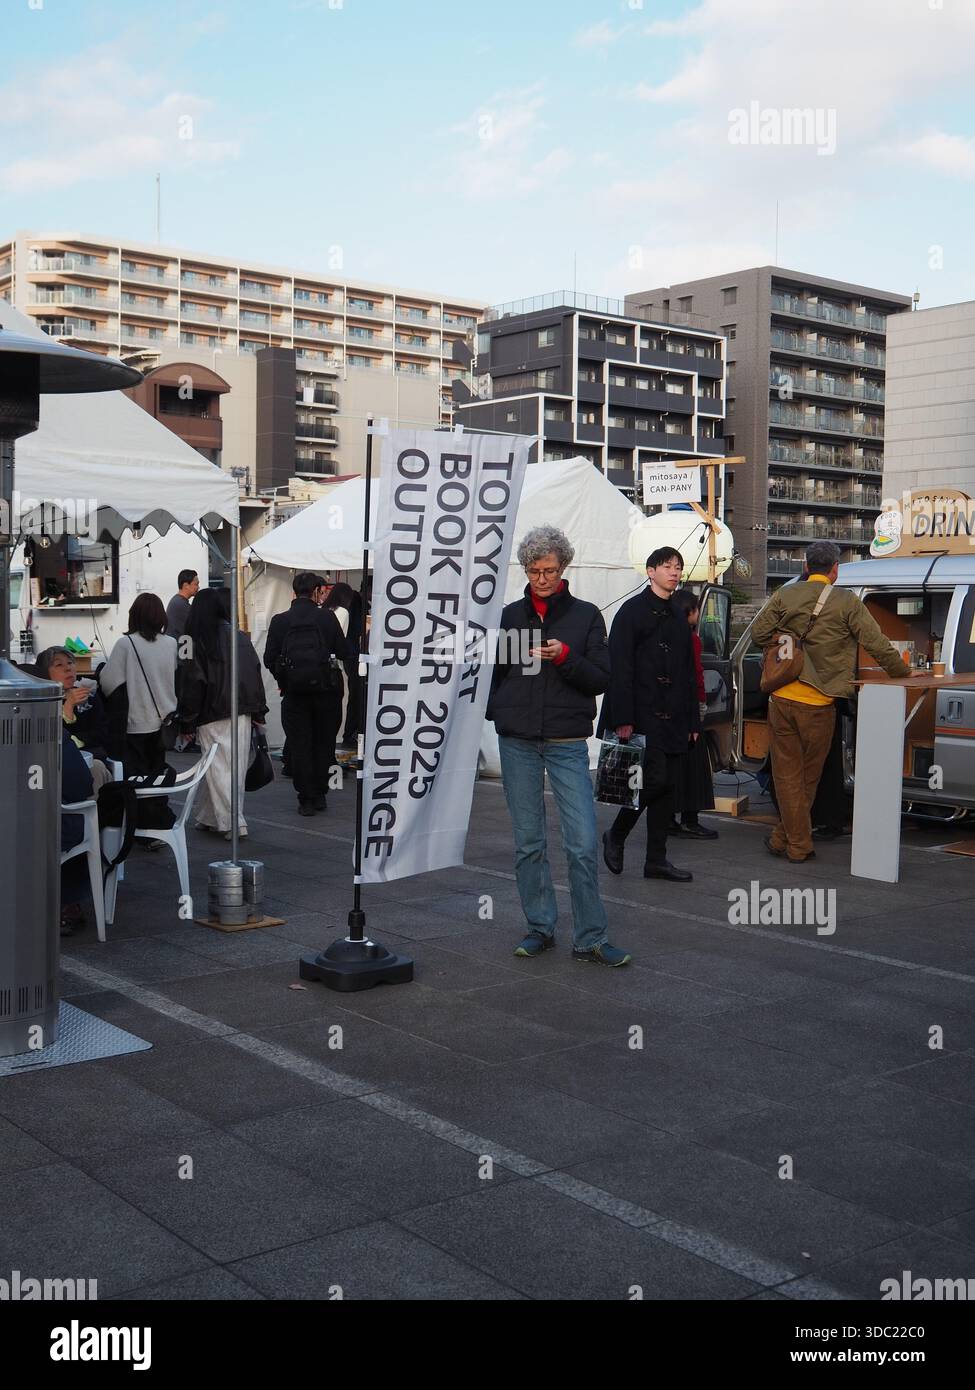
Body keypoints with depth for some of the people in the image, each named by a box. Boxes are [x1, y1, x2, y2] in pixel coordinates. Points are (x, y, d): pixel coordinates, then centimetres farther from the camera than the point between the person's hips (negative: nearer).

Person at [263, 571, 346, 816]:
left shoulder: (280, 621, -1)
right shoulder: (327, 617, -4)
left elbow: (269, 659, -2)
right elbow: (343, 651, -2)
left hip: (294, 691, 0)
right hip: (326, 688, 0)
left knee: (299, 745, 6)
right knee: (324, 743, 12)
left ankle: (306, 799, 4)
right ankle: (320, 794, 15)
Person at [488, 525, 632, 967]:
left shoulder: (585, 615, 3)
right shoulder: (510, 615, 9)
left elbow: (602, 679, -1)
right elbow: (494, 671, 19)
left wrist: (565, 656, -17)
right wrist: (495, 710, 5)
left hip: (567, 742, -2)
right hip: (517, 741, 2)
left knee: (584, 843, -7)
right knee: (528, 841, 7)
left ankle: (591, 938, 2)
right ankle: (540, 927, 19)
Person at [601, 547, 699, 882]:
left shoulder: (678, 618, 18)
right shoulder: (633, 611, -4)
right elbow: (620, 668, -11)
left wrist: (692, 720, 14)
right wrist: (623, 719, -17)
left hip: (673, 717, 7)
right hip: (644, 714, -7)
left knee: (667, 786, 6)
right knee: (654, 779, -14)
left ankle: (657, 860, 13)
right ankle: (615, 836, 8)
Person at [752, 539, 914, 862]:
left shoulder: (785, 595, 1)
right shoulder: (846, 602, -5)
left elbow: (759, 632, 3)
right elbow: (876, 644, -4)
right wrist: (902, 671, 11)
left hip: (782, 699, 2)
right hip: (818, 704, -2)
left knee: (787, 774, 8)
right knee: (808, 777, 13)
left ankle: (798, 844, 8)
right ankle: (785, 839, 18)